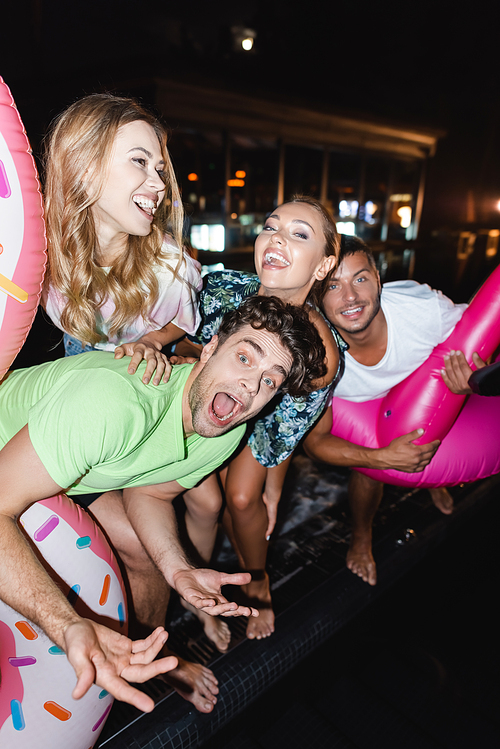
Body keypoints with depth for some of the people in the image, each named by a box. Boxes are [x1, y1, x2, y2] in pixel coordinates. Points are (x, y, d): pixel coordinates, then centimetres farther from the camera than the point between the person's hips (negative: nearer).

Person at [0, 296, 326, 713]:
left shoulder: (226, 434, -17)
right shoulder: (115, 402, -44)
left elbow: (148, 492, -3)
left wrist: (178, 570, -20)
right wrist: (71, 629, -50)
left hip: (78, 467, 6)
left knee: (150, 550, 4)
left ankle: (153, 661, 34)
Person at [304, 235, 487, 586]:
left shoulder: (424, 306, -38)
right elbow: (315, 440, -24)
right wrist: (382, 457, -38)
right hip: (361, 411, -2)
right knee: (369, 470, -13)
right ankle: (361, 535, 22)